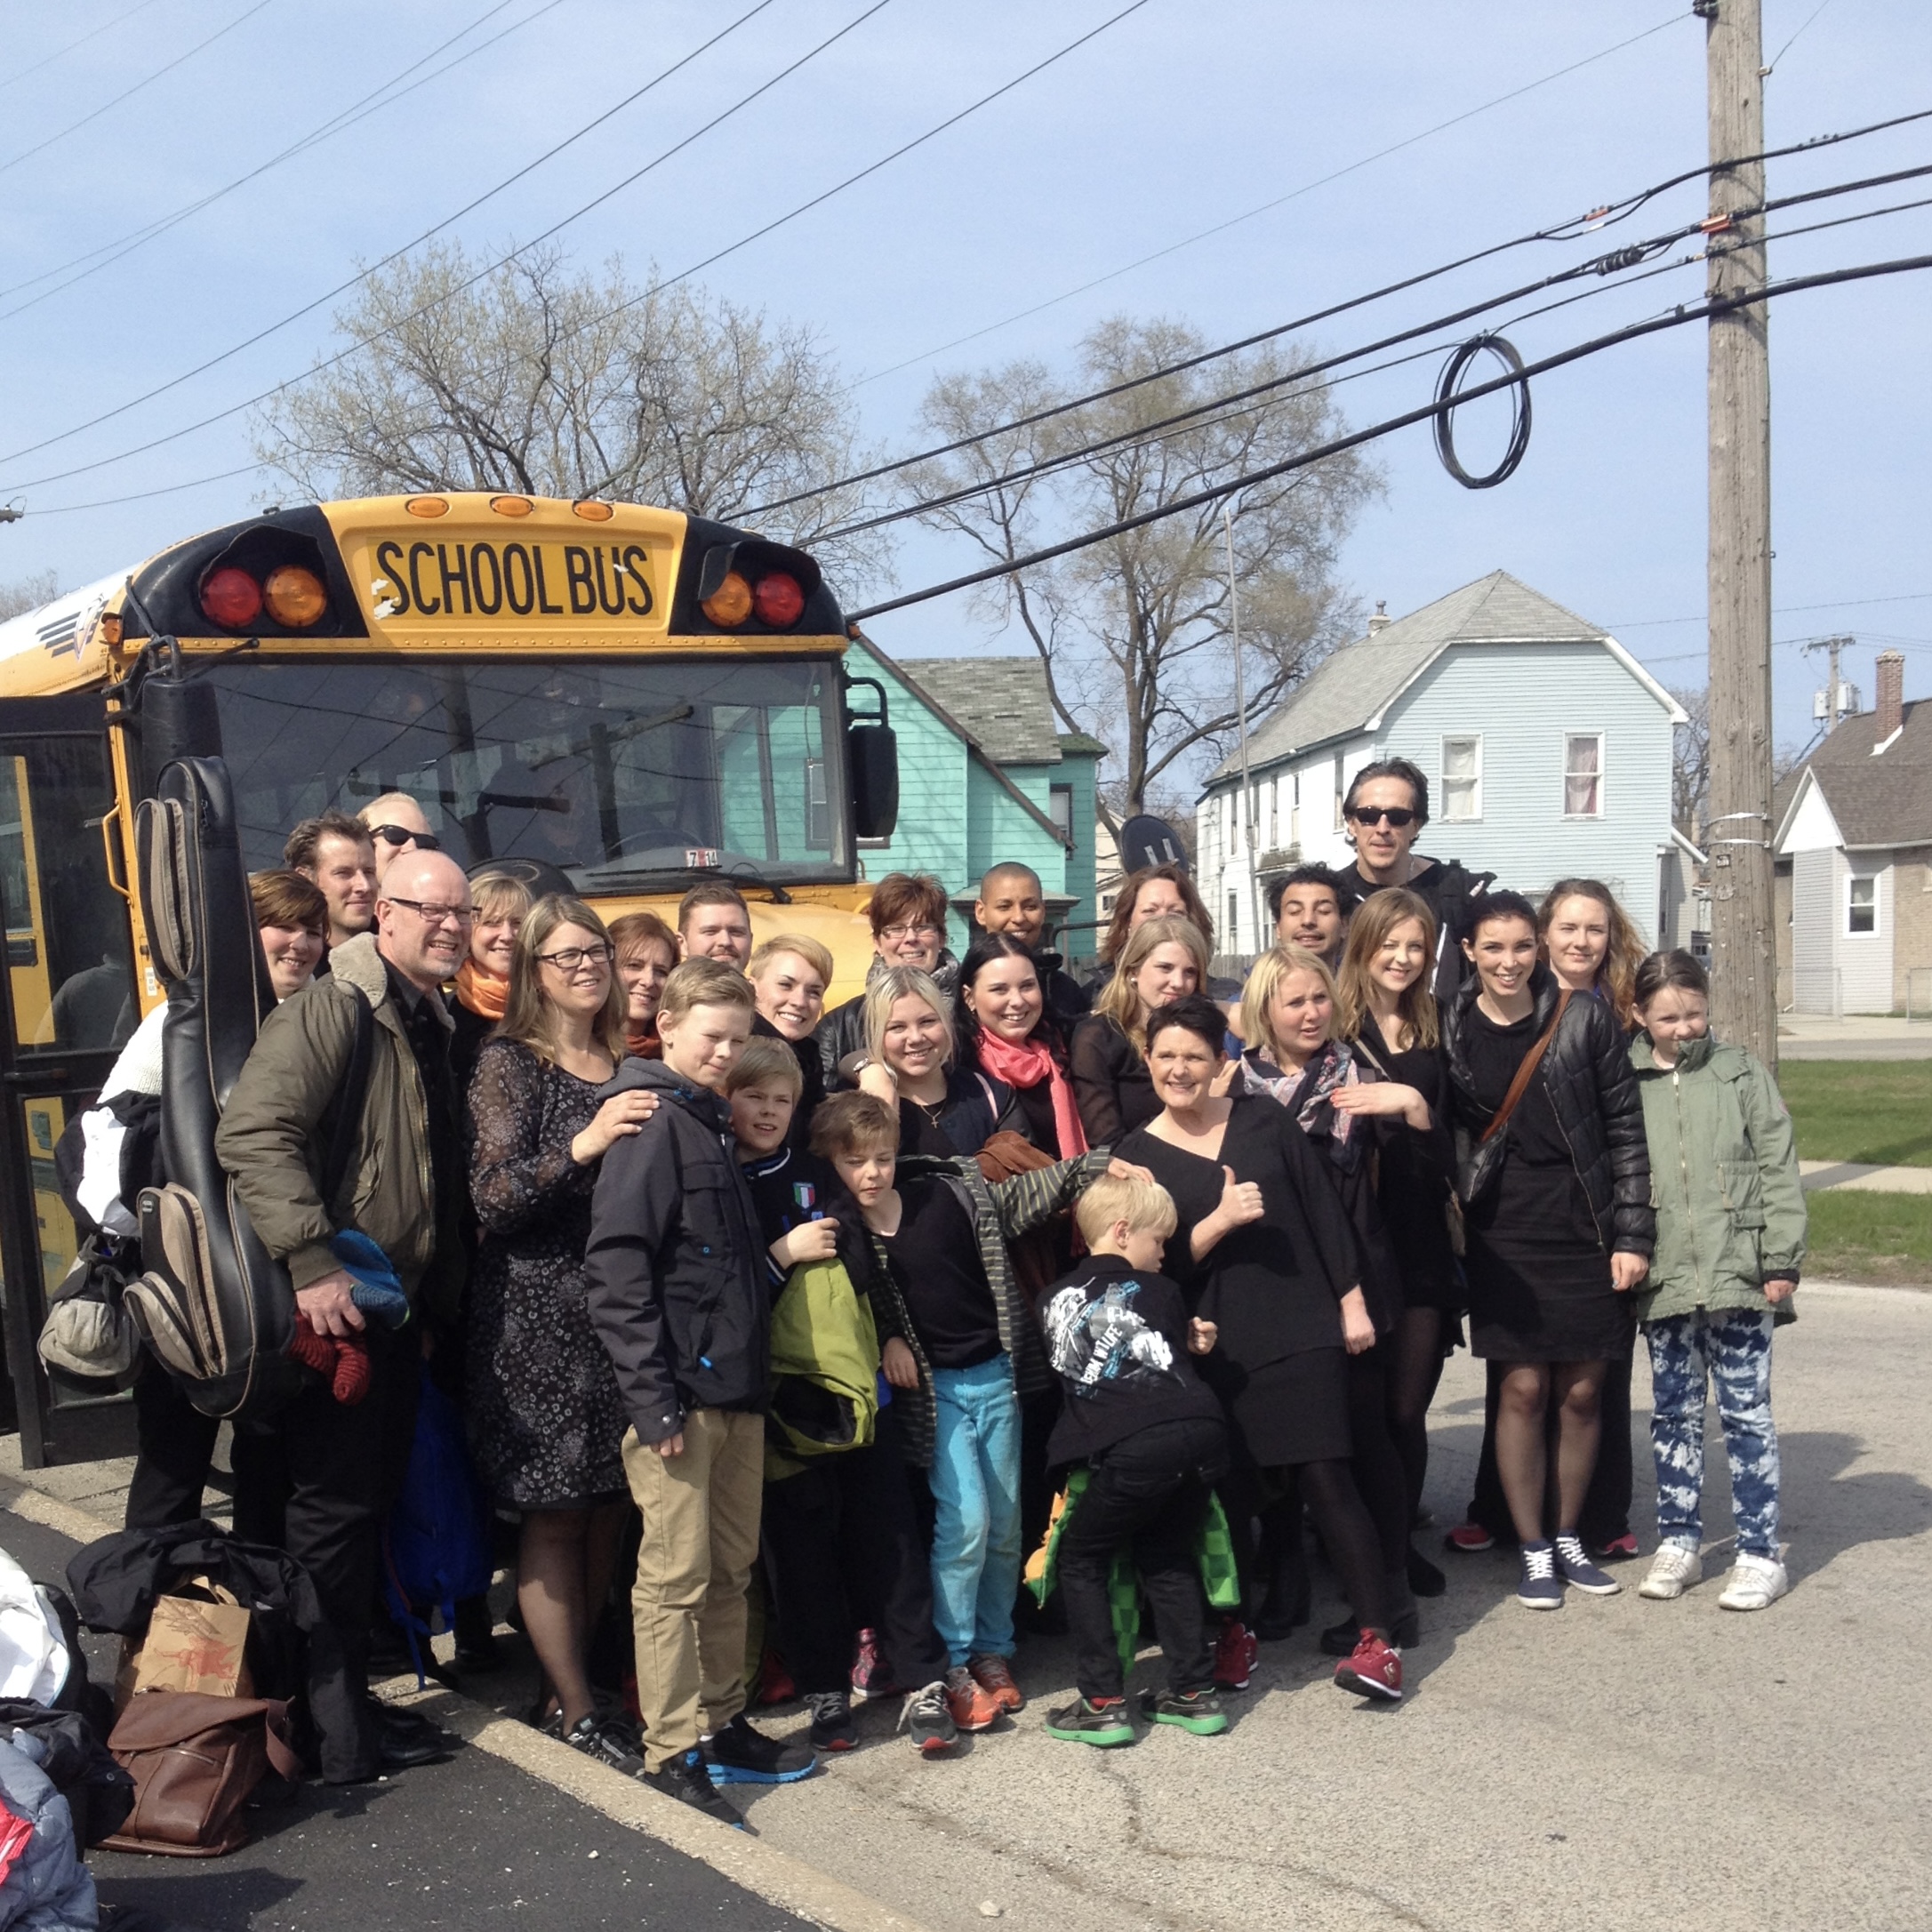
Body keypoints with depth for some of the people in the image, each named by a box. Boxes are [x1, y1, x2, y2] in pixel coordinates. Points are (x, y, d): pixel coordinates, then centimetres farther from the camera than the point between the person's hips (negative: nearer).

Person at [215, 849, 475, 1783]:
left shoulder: (436, 1025, 15)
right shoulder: (330, 1011, -13)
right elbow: (251, 1135, -25)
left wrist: (437, 1301, 17)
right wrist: (312, 1262, -29)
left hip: (397, 1314, 9)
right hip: (332, 1313, -9)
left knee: (373, 1502, 15)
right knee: (333, 1507, -1)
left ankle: (350, 1698, 27)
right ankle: (328, 1723, 10)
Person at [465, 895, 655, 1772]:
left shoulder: (625, 1064, 13)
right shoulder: (508, 1062, -5)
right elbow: (491, 1198, -14)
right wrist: (582, 1144, -25)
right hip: (538, 1314, -6)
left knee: (607, 1509, 9)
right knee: (555, 1518, 1)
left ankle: (570, 1681, 22)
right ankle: (576, 1710, 11)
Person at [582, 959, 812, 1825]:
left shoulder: (714, 1123, 17)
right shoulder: (651, 1122, -10)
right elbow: (616, 1263, -17)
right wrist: (650, 1394, -21)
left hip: (735, 1386, 9)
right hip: (678, 1391, -9)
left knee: (731, 1568, 15)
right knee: (676, 1576, -3)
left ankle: (723, 1725, 26)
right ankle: (670, 1755, 4)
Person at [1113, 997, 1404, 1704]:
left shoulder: (1263, 1118, 3)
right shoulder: (1136, 1154, 1)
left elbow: (1323, 1210, 5)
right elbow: (1155, 1262, -5)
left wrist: (1351, 1301, 2)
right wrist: (1218, 1222, -20)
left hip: (1303, 1331, -1)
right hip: (1214, 1347, 1)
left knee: (1326, 1477, -6)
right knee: (1225, 1490, 6)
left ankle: (1379, 1642, -4)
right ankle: (1233, 1631, 25)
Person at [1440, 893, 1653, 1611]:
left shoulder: (1584, 1020, -5)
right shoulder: (1451, 1030, -2)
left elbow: (1625, 1128, -2)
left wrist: (1632, 1235, -5)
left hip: (1587, 1227, 0)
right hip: (1505, 1232, 0)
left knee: (1582, 1391, 7)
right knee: (1524, 1388, 0)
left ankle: (1568, 1539, 24)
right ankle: (1532, 1551, 13)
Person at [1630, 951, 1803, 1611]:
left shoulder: (1741, 1073, 0)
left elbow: (1779, 1169, -1)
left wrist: (1781, 1260, -5)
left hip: (1738, 1278, -2)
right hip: (1663, 1281, 2)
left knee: (1746, 1413, 4)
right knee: (1674, 1415, 11)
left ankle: (1760, 1553, 12)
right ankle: (1679, 1541, 24)